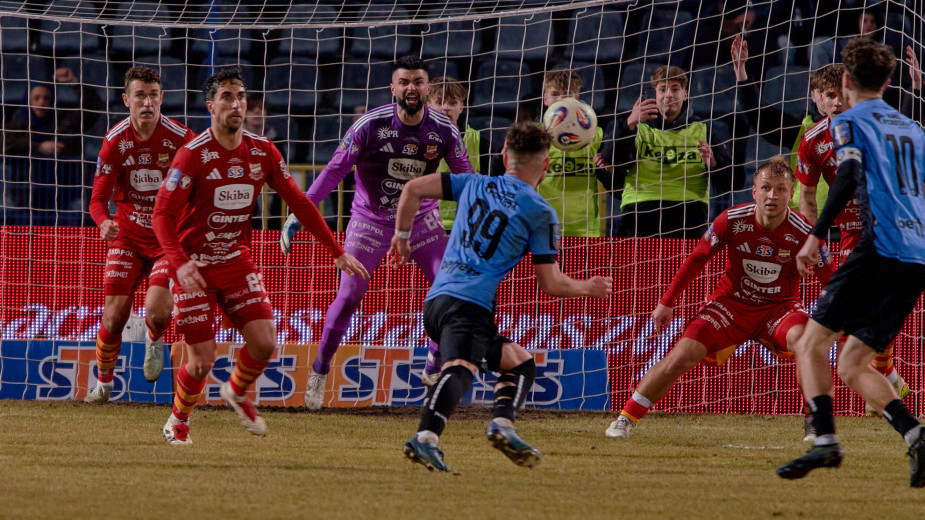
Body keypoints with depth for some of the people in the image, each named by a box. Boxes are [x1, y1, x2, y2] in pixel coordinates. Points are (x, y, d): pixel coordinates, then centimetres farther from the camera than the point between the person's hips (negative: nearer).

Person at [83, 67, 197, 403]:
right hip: (127, 236, 2)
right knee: (114, 317, -4)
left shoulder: (180, 138, -15)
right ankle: (103, 384, 21)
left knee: (157, 312, -21)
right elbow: (98, 197, -8)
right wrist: (104, 222, -31)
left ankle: (154, 340, 17)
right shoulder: (115, 140, -9)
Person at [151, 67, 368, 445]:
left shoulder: (263, 152, -2)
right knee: (202, 359, -8)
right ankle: (178, 421, 21)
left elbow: (298, 202, 7)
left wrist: (337, 251, 5)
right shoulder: (193, 155, -17)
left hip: (236, 260, 4)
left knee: (264, 343, -8)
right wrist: (180, 264, -34)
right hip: (194, 265, -4)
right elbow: (162, 215, -19)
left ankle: (236, 392, 25)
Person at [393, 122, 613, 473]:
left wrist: (402, 235, 26)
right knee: (460, 368, -27)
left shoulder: (474, 185, 17)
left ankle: (502, 426, -5)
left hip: (436, 298, 7)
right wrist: (588, 288, 22)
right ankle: (426, 437, -50)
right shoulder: (540, 213, 2)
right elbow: (551, 285, 3)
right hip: (470, 303, -7)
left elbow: (413, 188, 13)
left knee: (521, 363, 19)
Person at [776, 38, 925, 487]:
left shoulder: (850, 122, 3)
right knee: (852, 365, 10)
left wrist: (816, 236, -15)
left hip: (881, 246, -7)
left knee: (811, 345, -2)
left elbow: (849, 176, -14)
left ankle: (825, 441, -20)